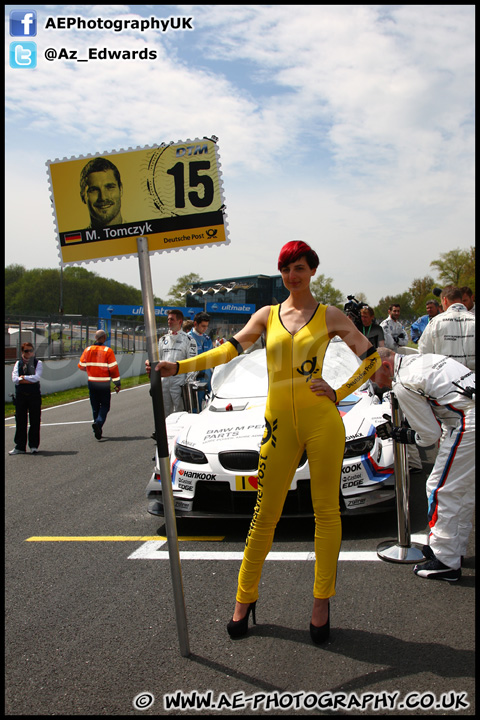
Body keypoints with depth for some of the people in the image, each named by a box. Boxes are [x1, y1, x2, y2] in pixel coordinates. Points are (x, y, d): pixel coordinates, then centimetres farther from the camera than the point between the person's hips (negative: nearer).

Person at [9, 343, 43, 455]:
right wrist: (30, 380, -11)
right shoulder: (18, 363, 9)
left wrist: (23, 377, -9)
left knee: (35, 420, 2)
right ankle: (20, 447, 11)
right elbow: (15, 379, -5)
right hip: (20, 394, 2)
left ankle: (34, 445, 12)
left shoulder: (38, 363, 3)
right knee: (20, 421, 4)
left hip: (34, 395, -2)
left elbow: (37, 377, -13)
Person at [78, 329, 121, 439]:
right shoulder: (108, 351, -10)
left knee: (95, 407, 14)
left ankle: (98, 430, 17)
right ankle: (98, 422, -20)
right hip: (104, 384, -4)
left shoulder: (87, 350, 2)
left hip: (91, 382, 4)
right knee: (105, 406, 5)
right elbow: (113, 368, -10)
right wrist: (117, 383, -3)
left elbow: (81, 366, 11)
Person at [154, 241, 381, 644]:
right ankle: (246, 599, 18)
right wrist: (179, 367, -8)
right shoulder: (267, 315, 13)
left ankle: (322, 601, 17)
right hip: (280, 424, 2)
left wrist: (340, 393, -3)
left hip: (321, 419, -1)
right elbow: (230, 350, 2)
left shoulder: (329, 316, 7)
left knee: (326, 512, 4)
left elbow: (372, 357, 7)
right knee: (265, 516, 4)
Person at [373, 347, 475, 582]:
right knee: (464, 488, 21)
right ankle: (455, 547, 34)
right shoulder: (421, 359, 19)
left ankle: (445, 562, 7)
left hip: (469, 424, -10)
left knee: (442, 490, -1)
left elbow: (430, 435, -6)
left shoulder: (403, 385, -10)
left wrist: (403, 436, 13)